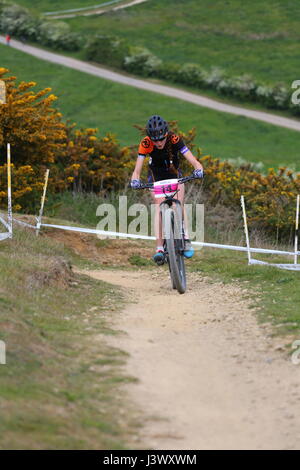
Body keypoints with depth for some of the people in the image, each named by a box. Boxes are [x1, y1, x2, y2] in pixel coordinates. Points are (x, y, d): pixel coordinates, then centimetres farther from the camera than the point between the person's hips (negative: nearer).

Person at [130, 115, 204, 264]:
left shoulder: (175, 140, -30)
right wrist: (135, 180, -52)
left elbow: (193, 161, -35)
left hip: (174, 174, 0)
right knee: (159, 207, -18)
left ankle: (186, 240, -4)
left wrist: (198, 169, -55)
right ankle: (159, 248, -21)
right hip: (156, 176, 0)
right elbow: (137, 169, -31)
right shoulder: (146, 144, -29)